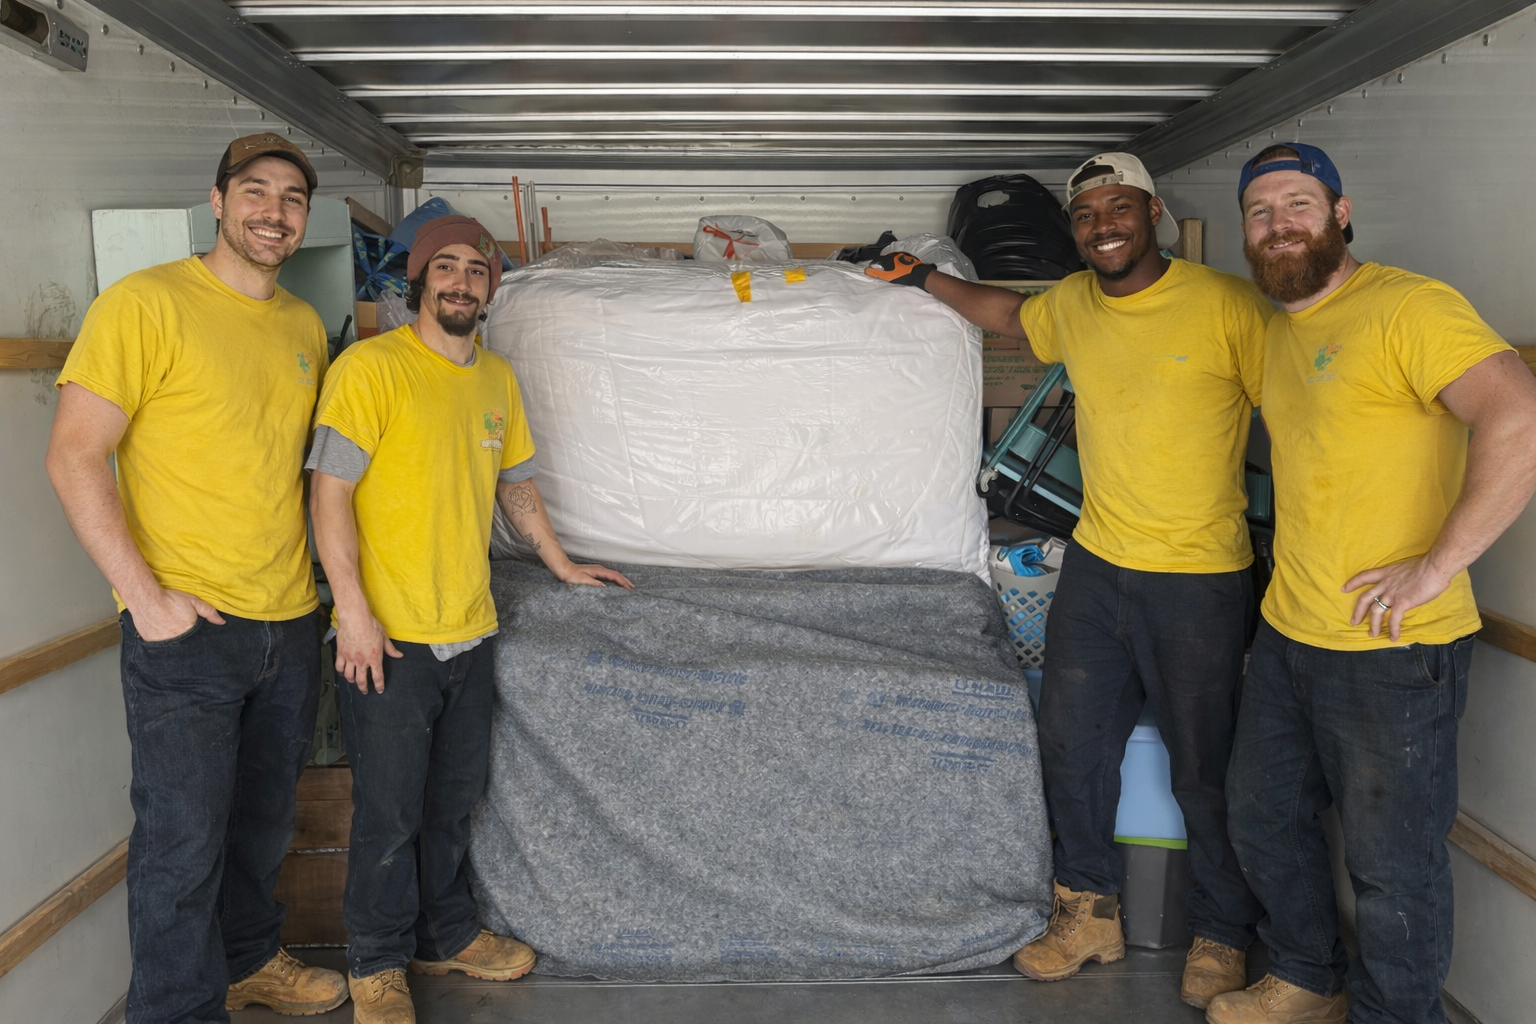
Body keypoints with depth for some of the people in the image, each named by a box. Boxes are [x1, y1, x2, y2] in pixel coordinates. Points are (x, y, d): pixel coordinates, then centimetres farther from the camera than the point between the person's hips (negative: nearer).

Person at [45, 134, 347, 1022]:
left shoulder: (306, 326, 10)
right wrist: (146, 595, -17)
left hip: (292, 624, 6)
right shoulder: (146, 303, -10)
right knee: (183, 841, 3)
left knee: (265, 821, 20)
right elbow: (75, 456, -13)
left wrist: (306, 566, 13)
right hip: (186, 626, -6)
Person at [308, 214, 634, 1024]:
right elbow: (330, 490, -14)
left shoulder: (497, 378, 12)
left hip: (468, 630, 6)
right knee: (389, 811, 5)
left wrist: (562, 566, 25)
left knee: (453, 802, 18)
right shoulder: (371, 366, -10)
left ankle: (445, 935, 36)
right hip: (389, 636, -6)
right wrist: (353, 609, -19)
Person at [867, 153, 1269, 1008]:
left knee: (1208, 770, 7)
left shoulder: (1228, 305, -13)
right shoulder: (1073, 304, 5)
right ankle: (1092, 913, 31)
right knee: (1071, 742, 12)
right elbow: (1008, 314, 28)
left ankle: (1223, 937, 30)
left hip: (1201, 578, -5)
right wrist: (924, 278, 21)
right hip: (1096, 563, 6)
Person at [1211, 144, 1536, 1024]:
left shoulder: (1408, 307, -15)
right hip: (1288, 631, 9)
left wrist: (1436, 563, -26)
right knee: (1263, 818, 21)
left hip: (1396, 649, -9)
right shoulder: (1278, 331, 12)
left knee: (1393, 862, 6)